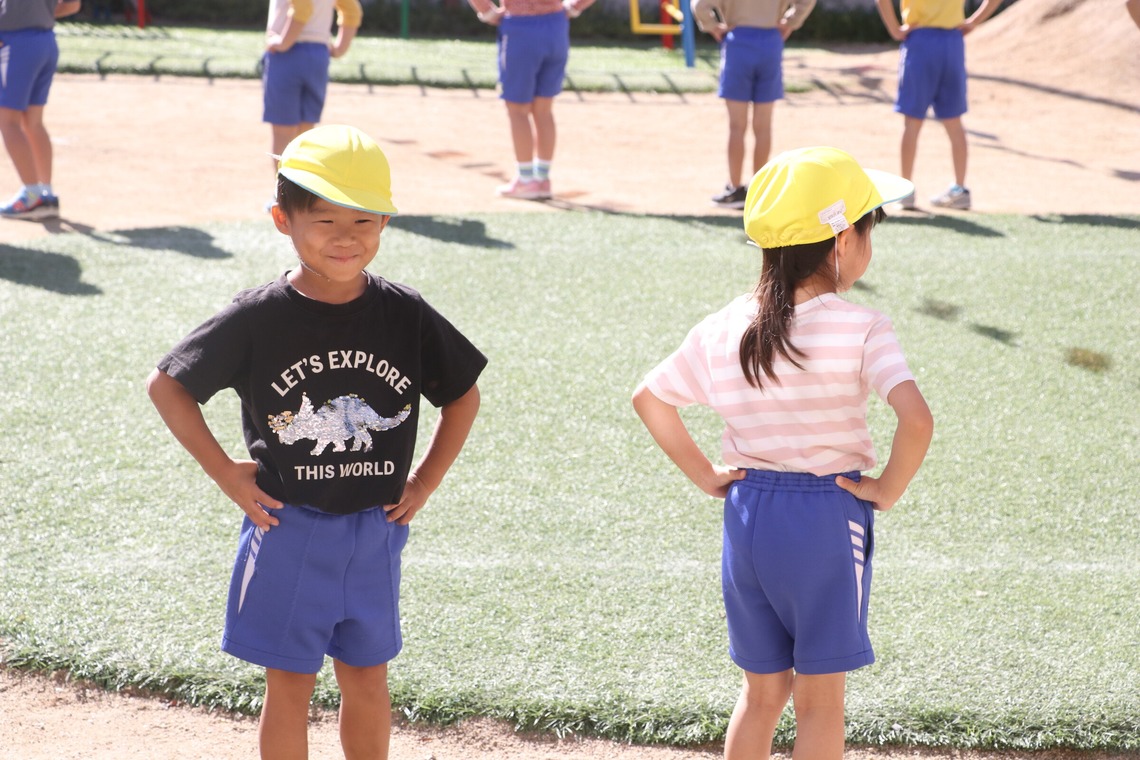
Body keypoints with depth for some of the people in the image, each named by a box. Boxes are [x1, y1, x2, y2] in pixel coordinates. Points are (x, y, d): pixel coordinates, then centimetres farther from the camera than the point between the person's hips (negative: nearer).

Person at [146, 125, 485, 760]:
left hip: (376, 529, 3)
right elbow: (167, 385, -4)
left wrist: (426, 481, 3)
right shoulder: (258, 318, -11)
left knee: (367, 679, 15)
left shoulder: (406, 314, -5)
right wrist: (225, 472, -7)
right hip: (289, 529, -3)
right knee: (290, 685, 5)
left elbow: (463, 395, 9)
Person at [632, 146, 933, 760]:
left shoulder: (722, 331, 0)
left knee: (761, 693, 19)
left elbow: (648, 397, 9)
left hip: (746, 514, 5)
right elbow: (916, 419, -28)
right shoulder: (860, 330, -16)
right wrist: (888, 488, -12)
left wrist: (705, 475, 11)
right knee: (820, 702, 9)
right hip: (828, 518, -5)